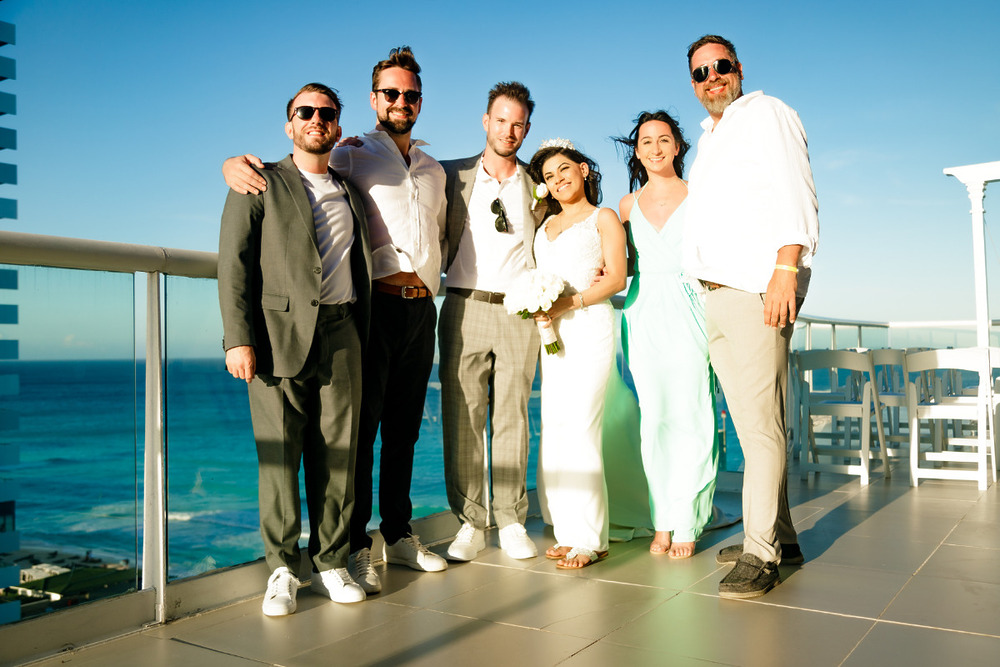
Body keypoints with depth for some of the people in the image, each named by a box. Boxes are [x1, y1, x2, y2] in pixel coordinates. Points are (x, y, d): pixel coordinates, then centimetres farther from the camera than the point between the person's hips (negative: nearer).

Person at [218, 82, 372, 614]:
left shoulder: (350, 192, 20)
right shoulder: (260, 185, 6)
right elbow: (233, 264, -2)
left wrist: (365, 335, 16)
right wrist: (238, 338, -12)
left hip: (341, 336, 4)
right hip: (279, 335, -3)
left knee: (337, 454, 4)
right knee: (279, 455, -1)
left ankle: (330, 564, 15)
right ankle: (282, 570, 12)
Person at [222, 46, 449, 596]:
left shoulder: (434, 171, 23)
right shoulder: (352, 157, 7)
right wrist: (235, 164, -17)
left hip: (421, 308, 5)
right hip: (373, 304, -5)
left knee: (404, 428, 11)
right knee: (359, 428, -4)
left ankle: (398, 534, 22)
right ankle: (354, 547, 5)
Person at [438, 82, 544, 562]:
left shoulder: (537, 186, 13)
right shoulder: (454, 175, 8)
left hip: (519, 311, 1)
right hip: (465, 307, -1)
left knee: (512, 417, 3)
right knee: (462, 416, -2)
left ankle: (511, 521, 13)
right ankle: (469, 522, 8)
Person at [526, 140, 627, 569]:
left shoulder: (603, 218, 7)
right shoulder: (546, 224, 23)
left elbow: (616, 278, -4)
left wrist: (569, 302, -16)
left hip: (589, 324, -6)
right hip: (552, 331, 6)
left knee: (579, 427, -13)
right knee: (553, 426, 1)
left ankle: (590, 538, -7)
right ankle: (568, 532, 8)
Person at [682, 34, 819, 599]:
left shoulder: (766, 114, 4)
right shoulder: (709, 140, 28)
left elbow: (796, 197, -9)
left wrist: (785, 269, -22)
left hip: (757, 292, -8)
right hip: (715, 297, 8)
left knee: (760, 424, -10)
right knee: (750, 424, 9)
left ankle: (761, 553, -6)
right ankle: (781, 537, 17)